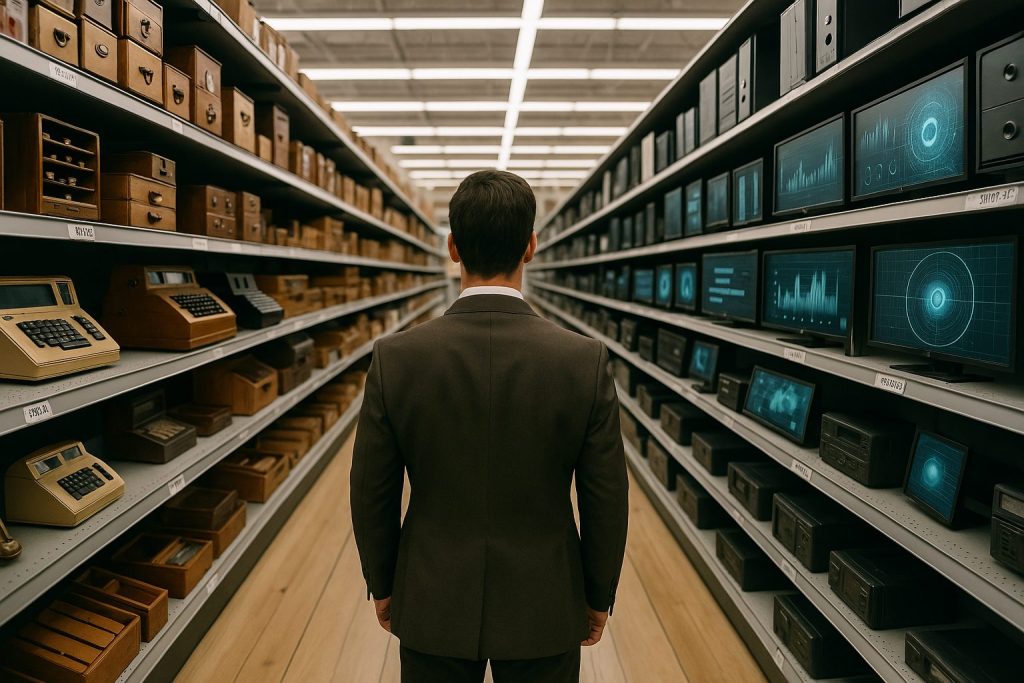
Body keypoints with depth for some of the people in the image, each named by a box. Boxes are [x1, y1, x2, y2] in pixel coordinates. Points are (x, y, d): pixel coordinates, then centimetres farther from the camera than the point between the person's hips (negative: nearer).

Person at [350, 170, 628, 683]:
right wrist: (598, 597, 7)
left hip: (433, 606, 1)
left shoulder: (395, 358, -16)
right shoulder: (586, 361, -18)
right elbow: (606, 501, -9)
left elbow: (372, 494, -6)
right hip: (544, 608, 0)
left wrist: (382, 585, 10)